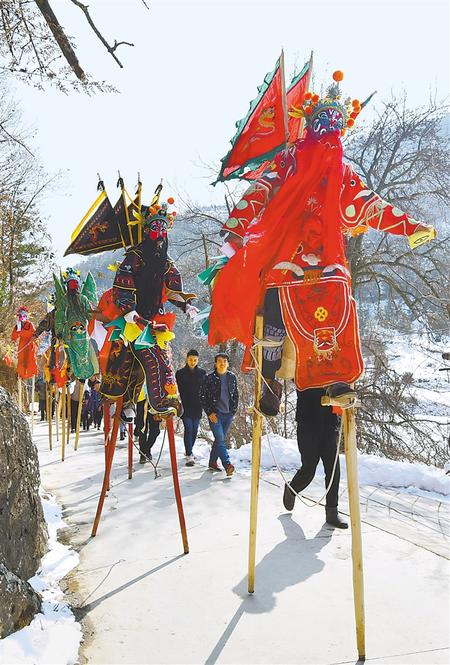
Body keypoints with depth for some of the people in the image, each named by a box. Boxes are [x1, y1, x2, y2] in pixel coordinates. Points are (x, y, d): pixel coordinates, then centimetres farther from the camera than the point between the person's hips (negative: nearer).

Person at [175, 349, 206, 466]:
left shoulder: (202, 373, 8)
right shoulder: (180, 373, 2)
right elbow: (178, 391, 0)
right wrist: (179, 405, -7)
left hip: (197, 407, 3)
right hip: (185, 407, -3)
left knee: (194, 430, 8)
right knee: (188, 429, -11)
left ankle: (189, 450, 28)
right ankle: (189, 456, -12)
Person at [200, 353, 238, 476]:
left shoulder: (232, 377, 7)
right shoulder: (209, 378, -4)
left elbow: (236, 395, 17)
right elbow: (203, 396, -2)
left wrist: (234, 410, 8)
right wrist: (209, 413, -8)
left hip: (228, 414, 4)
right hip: (215, 414, -4)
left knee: (220, 439, 12)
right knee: (220, 439, -14)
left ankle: (212, 462, 25)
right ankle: (227, 464, -22)